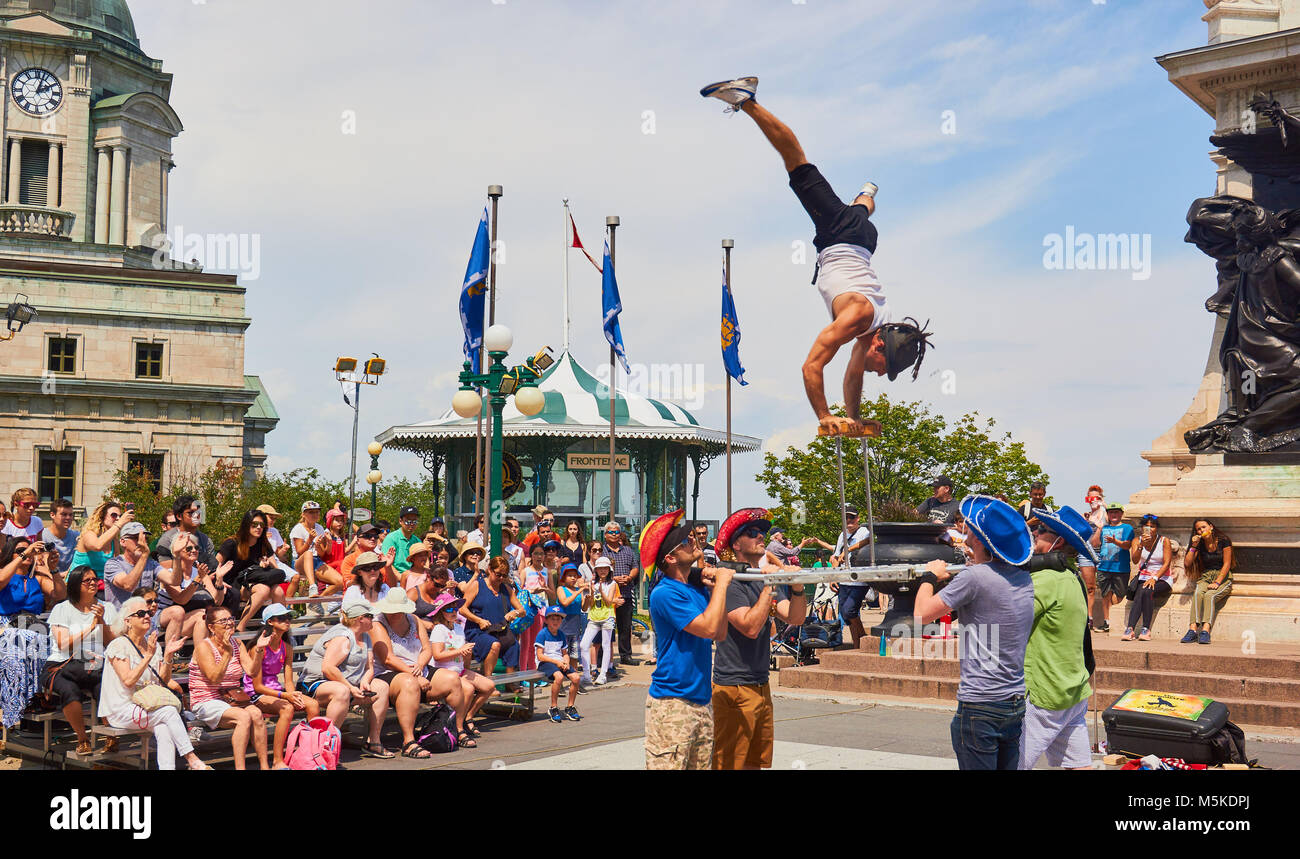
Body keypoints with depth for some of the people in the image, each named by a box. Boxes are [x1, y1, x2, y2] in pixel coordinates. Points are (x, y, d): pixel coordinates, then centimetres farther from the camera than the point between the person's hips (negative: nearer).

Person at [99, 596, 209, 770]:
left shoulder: (152, 644, 12)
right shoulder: (118, 645, -7)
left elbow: (164, 680, 9)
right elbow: (128, 680, -19)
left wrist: (167, 656, -6)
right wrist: (148, 656, -21)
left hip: (148, 707, 5)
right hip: (121, 710, -5)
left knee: (164, 729, -28)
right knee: (170, 712, -27)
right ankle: (192, 760, -28)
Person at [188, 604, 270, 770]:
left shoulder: (237, 644, 11)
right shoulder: (203, 646, -7)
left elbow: (251, 671, -1)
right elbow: (214, 678, -19)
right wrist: (227, 653, -26)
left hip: (233, 699, 5)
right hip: (207, 703, -5)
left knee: (256, 713, -26)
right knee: (244, 716, -31)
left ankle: (264, 765, -23)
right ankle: (240, 767, -31)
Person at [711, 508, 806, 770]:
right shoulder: (731, 582, -12)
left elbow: (795, 618, -1)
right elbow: (750, 627, -23)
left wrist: (797, 588, -18)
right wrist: (769, 587, -22)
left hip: (761, 686, 8)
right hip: (733, 689, -8)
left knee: (756, 762, 15)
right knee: (729, 763, -5)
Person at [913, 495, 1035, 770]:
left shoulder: (974, 577, -17)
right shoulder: (1025, 579, 6)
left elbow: (922, 614, -11)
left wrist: (930, 576, 5)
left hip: (980, 704, -8)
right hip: (1017, 701, 8)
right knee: (1009, 766, 15)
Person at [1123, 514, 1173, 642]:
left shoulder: (1164, 541, 0)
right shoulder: (1137, 541, 7)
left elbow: (1167, 563, -8)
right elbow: (1135, 560, -8)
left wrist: (1154, 578, -20)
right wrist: (1141, 546, -24)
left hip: (1163, 579, -2)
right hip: (1143, 577, 2)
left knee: (1147, 591, -34)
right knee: (1139, 594, -31)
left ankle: (1146, 629, -33)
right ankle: (1130, 628, -42)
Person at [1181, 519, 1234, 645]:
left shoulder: (1223, 541, -3)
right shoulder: (1200, 544, 9)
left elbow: (1226, 564, -7)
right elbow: (1187, 563, 0)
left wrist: (1217, 583, -16)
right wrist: (1193, 546, -9)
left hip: (1223, 577, -3)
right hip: (1206, 576, 3)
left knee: (1210, 595, -33)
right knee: (1198, 593, -31)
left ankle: (1205, 630, -47)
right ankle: (1193, 629, -43)